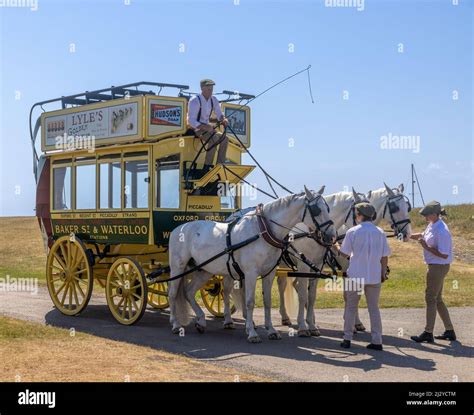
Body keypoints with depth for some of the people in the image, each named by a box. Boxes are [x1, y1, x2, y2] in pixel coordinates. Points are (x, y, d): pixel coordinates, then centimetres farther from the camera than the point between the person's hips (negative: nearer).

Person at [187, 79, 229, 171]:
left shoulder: (213, 100, 3)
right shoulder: (195, 101, -19)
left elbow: (219, 114, 9)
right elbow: (191, 121, -25)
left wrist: (223, 119, -16)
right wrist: (205, 127, -36)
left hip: (206, 127, 8)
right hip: (195, 128, -7)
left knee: (224, 138, -11)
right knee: (214, 138, -31)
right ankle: (207, 167, -29)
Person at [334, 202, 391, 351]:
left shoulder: (352, 232, -8)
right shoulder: (380, 233, 0)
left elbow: (344, 253, -2)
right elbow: (384, 257, 3)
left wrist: (337, 246, 19)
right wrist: (383, 273, 14)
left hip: (355, 276, -2)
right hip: (374, 277, 2)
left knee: (351, 307, 11)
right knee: (374, 308, 10)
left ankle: (347, 339, 13)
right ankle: (377, 341, 6)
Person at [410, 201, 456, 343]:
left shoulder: (441, 231, -24)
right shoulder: (432, 226, 4)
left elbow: (444, 255, -24)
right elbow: (423, 235, 25)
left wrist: (426, 246, -23)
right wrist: (408, 236, 11)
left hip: (438, 267, -10)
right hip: (435, 266, 10)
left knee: (431, 298, -2)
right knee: (437, 299, 16)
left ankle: (428, 333, 6)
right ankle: (449, 331, 25)